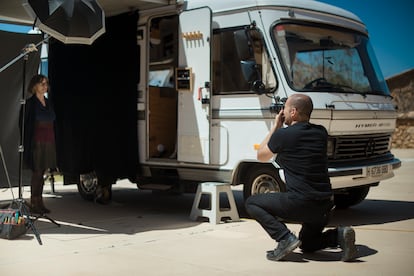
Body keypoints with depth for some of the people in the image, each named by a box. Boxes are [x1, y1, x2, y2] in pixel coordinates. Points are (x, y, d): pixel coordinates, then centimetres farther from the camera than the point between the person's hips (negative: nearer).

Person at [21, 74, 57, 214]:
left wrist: (52, 142, 12)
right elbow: (24, 124, -7)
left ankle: (39, 203, 13)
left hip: (48, 142, 6)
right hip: (37, 143, -6)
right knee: (37, 173, -3)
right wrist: (27, 144, -12)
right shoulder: (30, 103, -5)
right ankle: (34, 204, 4)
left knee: (42, 173, 8)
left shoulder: (48, 102, 14)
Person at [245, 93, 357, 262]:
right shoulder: (321, 133, 8)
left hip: (300, 204, -7)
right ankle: (340, 235, 1)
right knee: (308, 245, 30)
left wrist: (275, 127, 16)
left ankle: (285, 238, -6)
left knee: (252, 203, 11)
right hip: (325, 205, 7)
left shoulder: (283, 135, -10)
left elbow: (261, 156, 10)